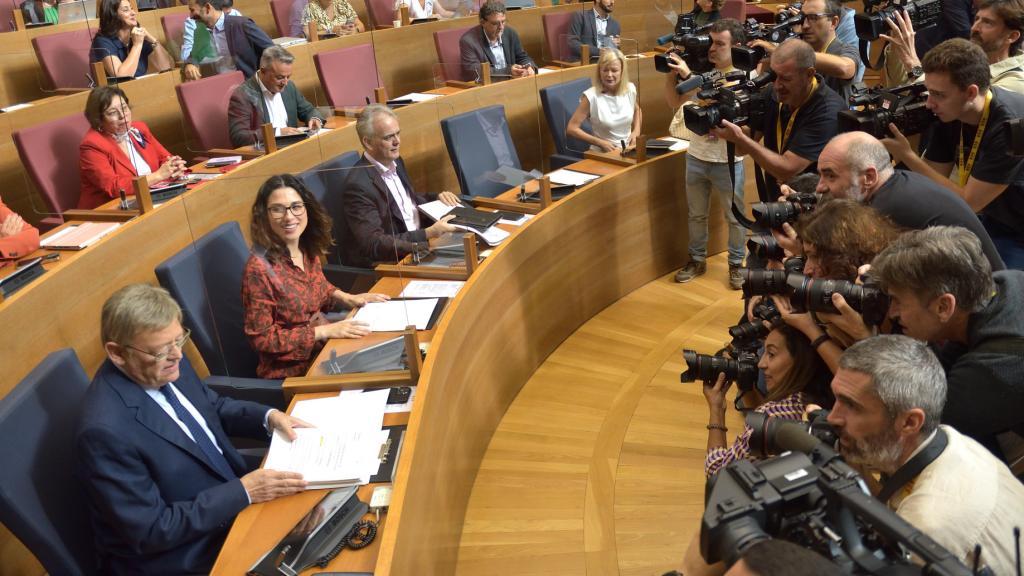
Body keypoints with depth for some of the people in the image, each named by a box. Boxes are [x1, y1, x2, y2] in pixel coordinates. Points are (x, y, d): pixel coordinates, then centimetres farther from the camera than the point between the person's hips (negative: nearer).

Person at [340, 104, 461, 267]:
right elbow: (373, 245, -24)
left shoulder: (395, 161, 6)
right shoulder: (358, 185, -20)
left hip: (417, 247, 9)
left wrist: (437, 197, 2)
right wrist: (428, 234, -30)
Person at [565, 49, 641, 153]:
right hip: (602, 153, -4)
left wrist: (636, 131, 8)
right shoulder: (591, 96, -13)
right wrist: (600, 143, -15)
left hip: (629, 149, 5)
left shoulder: (630, 89, 1)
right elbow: (571, 129, -11)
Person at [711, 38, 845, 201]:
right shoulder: (775, 94, -2)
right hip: (775, 201, 6)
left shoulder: (828, 112, -20)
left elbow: (787, 170, -23)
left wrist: (739, 138, -25)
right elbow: (741, 149, 3)